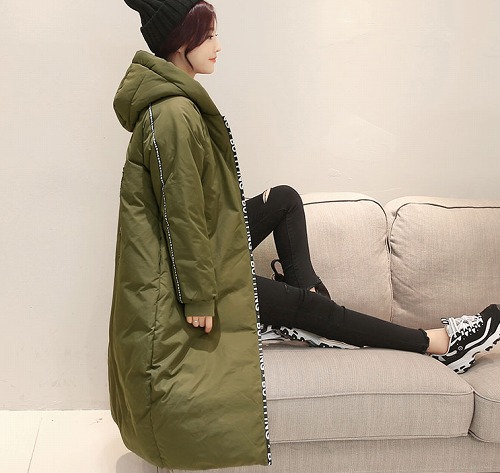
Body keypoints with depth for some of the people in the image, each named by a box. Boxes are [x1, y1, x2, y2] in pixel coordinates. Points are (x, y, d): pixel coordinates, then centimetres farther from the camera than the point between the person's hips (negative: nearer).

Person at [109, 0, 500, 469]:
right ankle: (437, 343, 12)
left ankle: (309, 313, 9)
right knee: (305, 306, -1)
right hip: (187, 271, -10)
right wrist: (200, 298, -21)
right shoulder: (175, 114, -26)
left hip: (203, 247, 10)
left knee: (285, 198, 13)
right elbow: (181, 212, -26)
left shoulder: (173, 96, 6)